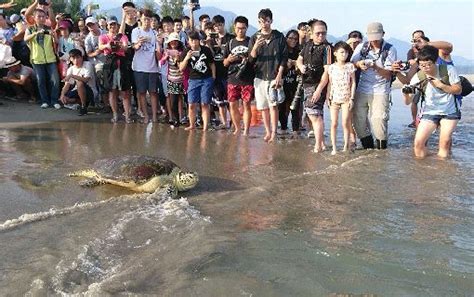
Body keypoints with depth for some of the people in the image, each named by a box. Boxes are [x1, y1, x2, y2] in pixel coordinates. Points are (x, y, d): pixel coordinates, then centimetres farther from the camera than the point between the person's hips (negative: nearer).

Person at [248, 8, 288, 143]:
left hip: (274, 77, -3)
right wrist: (255, 47, -17)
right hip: (260, 77, 3)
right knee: (263, 107, 7)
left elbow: (284, 58, 0)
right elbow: (251, 59, 3)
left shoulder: (279, 37, 1)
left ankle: (274, 133, -5)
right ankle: (268, 132, 19)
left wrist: (279, 76, -9)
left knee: (273, 105, -12)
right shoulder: (254, 38, 7)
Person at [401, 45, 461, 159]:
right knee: (418, 143, -12)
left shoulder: (448, 70, -13)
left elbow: (458, 90, -6)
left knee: (445, 141, -15)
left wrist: (441, 85, -21)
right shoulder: (418, 77, -11)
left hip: (449, 112, -1)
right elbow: (408, 102, -13)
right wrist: (406, 94, -36)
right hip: (429, 112, 1)